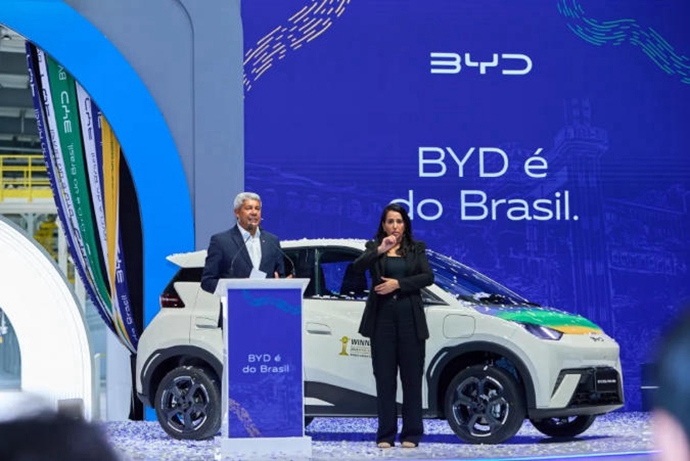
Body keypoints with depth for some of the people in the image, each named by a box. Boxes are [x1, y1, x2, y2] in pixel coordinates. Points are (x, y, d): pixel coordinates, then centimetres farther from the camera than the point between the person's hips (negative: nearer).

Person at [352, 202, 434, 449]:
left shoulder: (416, 248, 10)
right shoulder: (374, 248, 9)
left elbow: (428, 277, -3)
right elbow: (357, 266, -10)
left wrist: (398, 284, -13)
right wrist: (380, 250, -24)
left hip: (410, 318, 0)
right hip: (382, 318, 0)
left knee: (412, 377, 0)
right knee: (384, 378, 0)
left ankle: (411, 434, 4)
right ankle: (386, 435, 3)